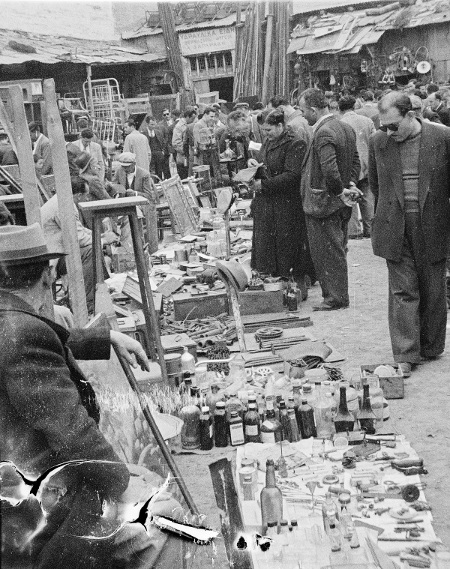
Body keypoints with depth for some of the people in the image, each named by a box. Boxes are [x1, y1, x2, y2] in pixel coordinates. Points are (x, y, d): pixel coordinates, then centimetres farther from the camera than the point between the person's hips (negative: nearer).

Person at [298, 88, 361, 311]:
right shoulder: (346, 128, 9)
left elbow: (329, 169, -31)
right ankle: (338, 293, 26)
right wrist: (350, 184, 5)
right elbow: (355, 160, 15)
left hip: (323, 203, -9)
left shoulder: (323, 133, -22)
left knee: (327, 253, 1)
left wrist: (341, 191, -17)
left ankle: (335, 298, 9)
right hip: (339, 205, 9)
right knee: (338, 250, 16)